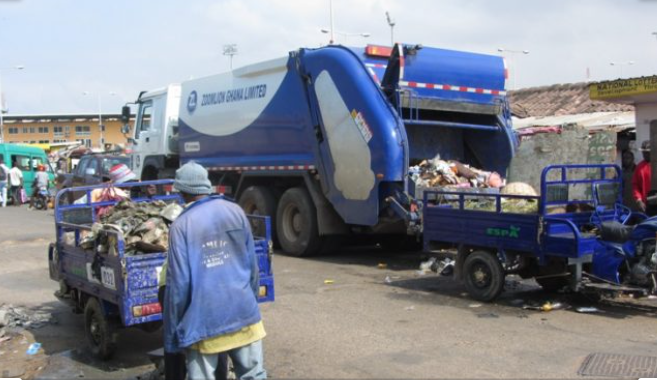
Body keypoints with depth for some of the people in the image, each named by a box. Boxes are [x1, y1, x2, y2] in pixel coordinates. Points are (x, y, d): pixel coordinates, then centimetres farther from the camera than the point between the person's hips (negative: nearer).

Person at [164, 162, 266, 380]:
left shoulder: (181, 225, -8)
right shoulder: (235, 211, 3)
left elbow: (179, 282, -9)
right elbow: (252, 263, 9)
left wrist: (174, 331, 1)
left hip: (203, 319, -3)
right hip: (243, 312, 3)